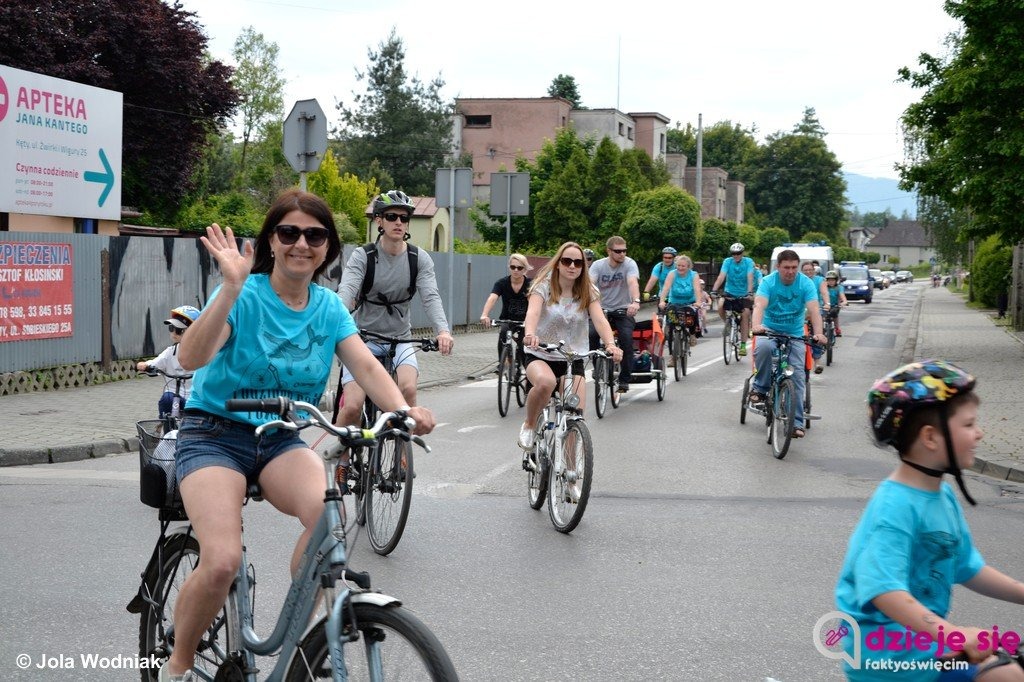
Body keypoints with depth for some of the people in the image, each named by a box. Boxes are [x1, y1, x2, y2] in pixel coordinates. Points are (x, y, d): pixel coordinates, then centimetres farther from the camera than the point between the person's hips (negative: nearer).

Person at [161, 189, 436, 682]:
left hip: (281, 440, 4)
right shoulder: (246, 296, -12)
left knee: (328, 511, -29)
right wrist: (232, 289, -40)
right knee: (223, 562, -24)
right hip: (216, 434, -4)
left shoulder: (328, 307, 4)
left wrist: (403, 410, -28)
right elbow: (191, 358, -28)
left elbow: (366, 366, -8)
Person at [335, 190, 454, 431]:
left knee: (408, 388, -28)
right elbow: (346, 292, -24)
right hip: (364, 337, -1)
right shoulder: (362, 257, -9)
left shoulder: (420, 259, -2)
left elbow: (430, 296, -16)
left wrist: (443, 330, -36)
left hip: (400, 340, 2)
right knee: (352, 407, -18)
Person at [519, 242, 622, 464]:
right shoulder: (544, 286, -7)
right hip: (540, 356, -3)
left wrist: (611, 344, -36)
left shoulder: (588, 292, 1)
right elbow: (533, 312, -26)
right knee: (545, 382, -37)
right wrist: (530, 334, -49)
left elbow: (599, 319, -16)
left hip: (573, 359, 3)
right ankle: (529, 425, -10)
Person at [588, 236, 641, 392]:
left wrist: (636, 301, -46)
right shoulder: (598, 265, -4)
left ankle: (624, 379, -15)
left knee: (626, 337, -26)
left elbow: (633, 282, -26)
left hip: (623, 310, -1)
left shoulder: (629, 264, -8)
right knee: (591, 334, -26)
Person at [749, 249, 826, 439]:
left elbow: (814, 309, -21)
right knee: (763, 347, -36)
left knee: (797, 377, -8)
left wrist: (818, 333, -39)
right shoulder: (768, 282, -12)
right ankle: (760, 387, -16)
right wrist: (756, 325, -49)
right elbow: (760, 305, -28)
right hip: (770, 330, -1)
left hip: (795, 334, 1)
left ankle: (796, 422, -2)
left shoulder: (805, 283, -9)